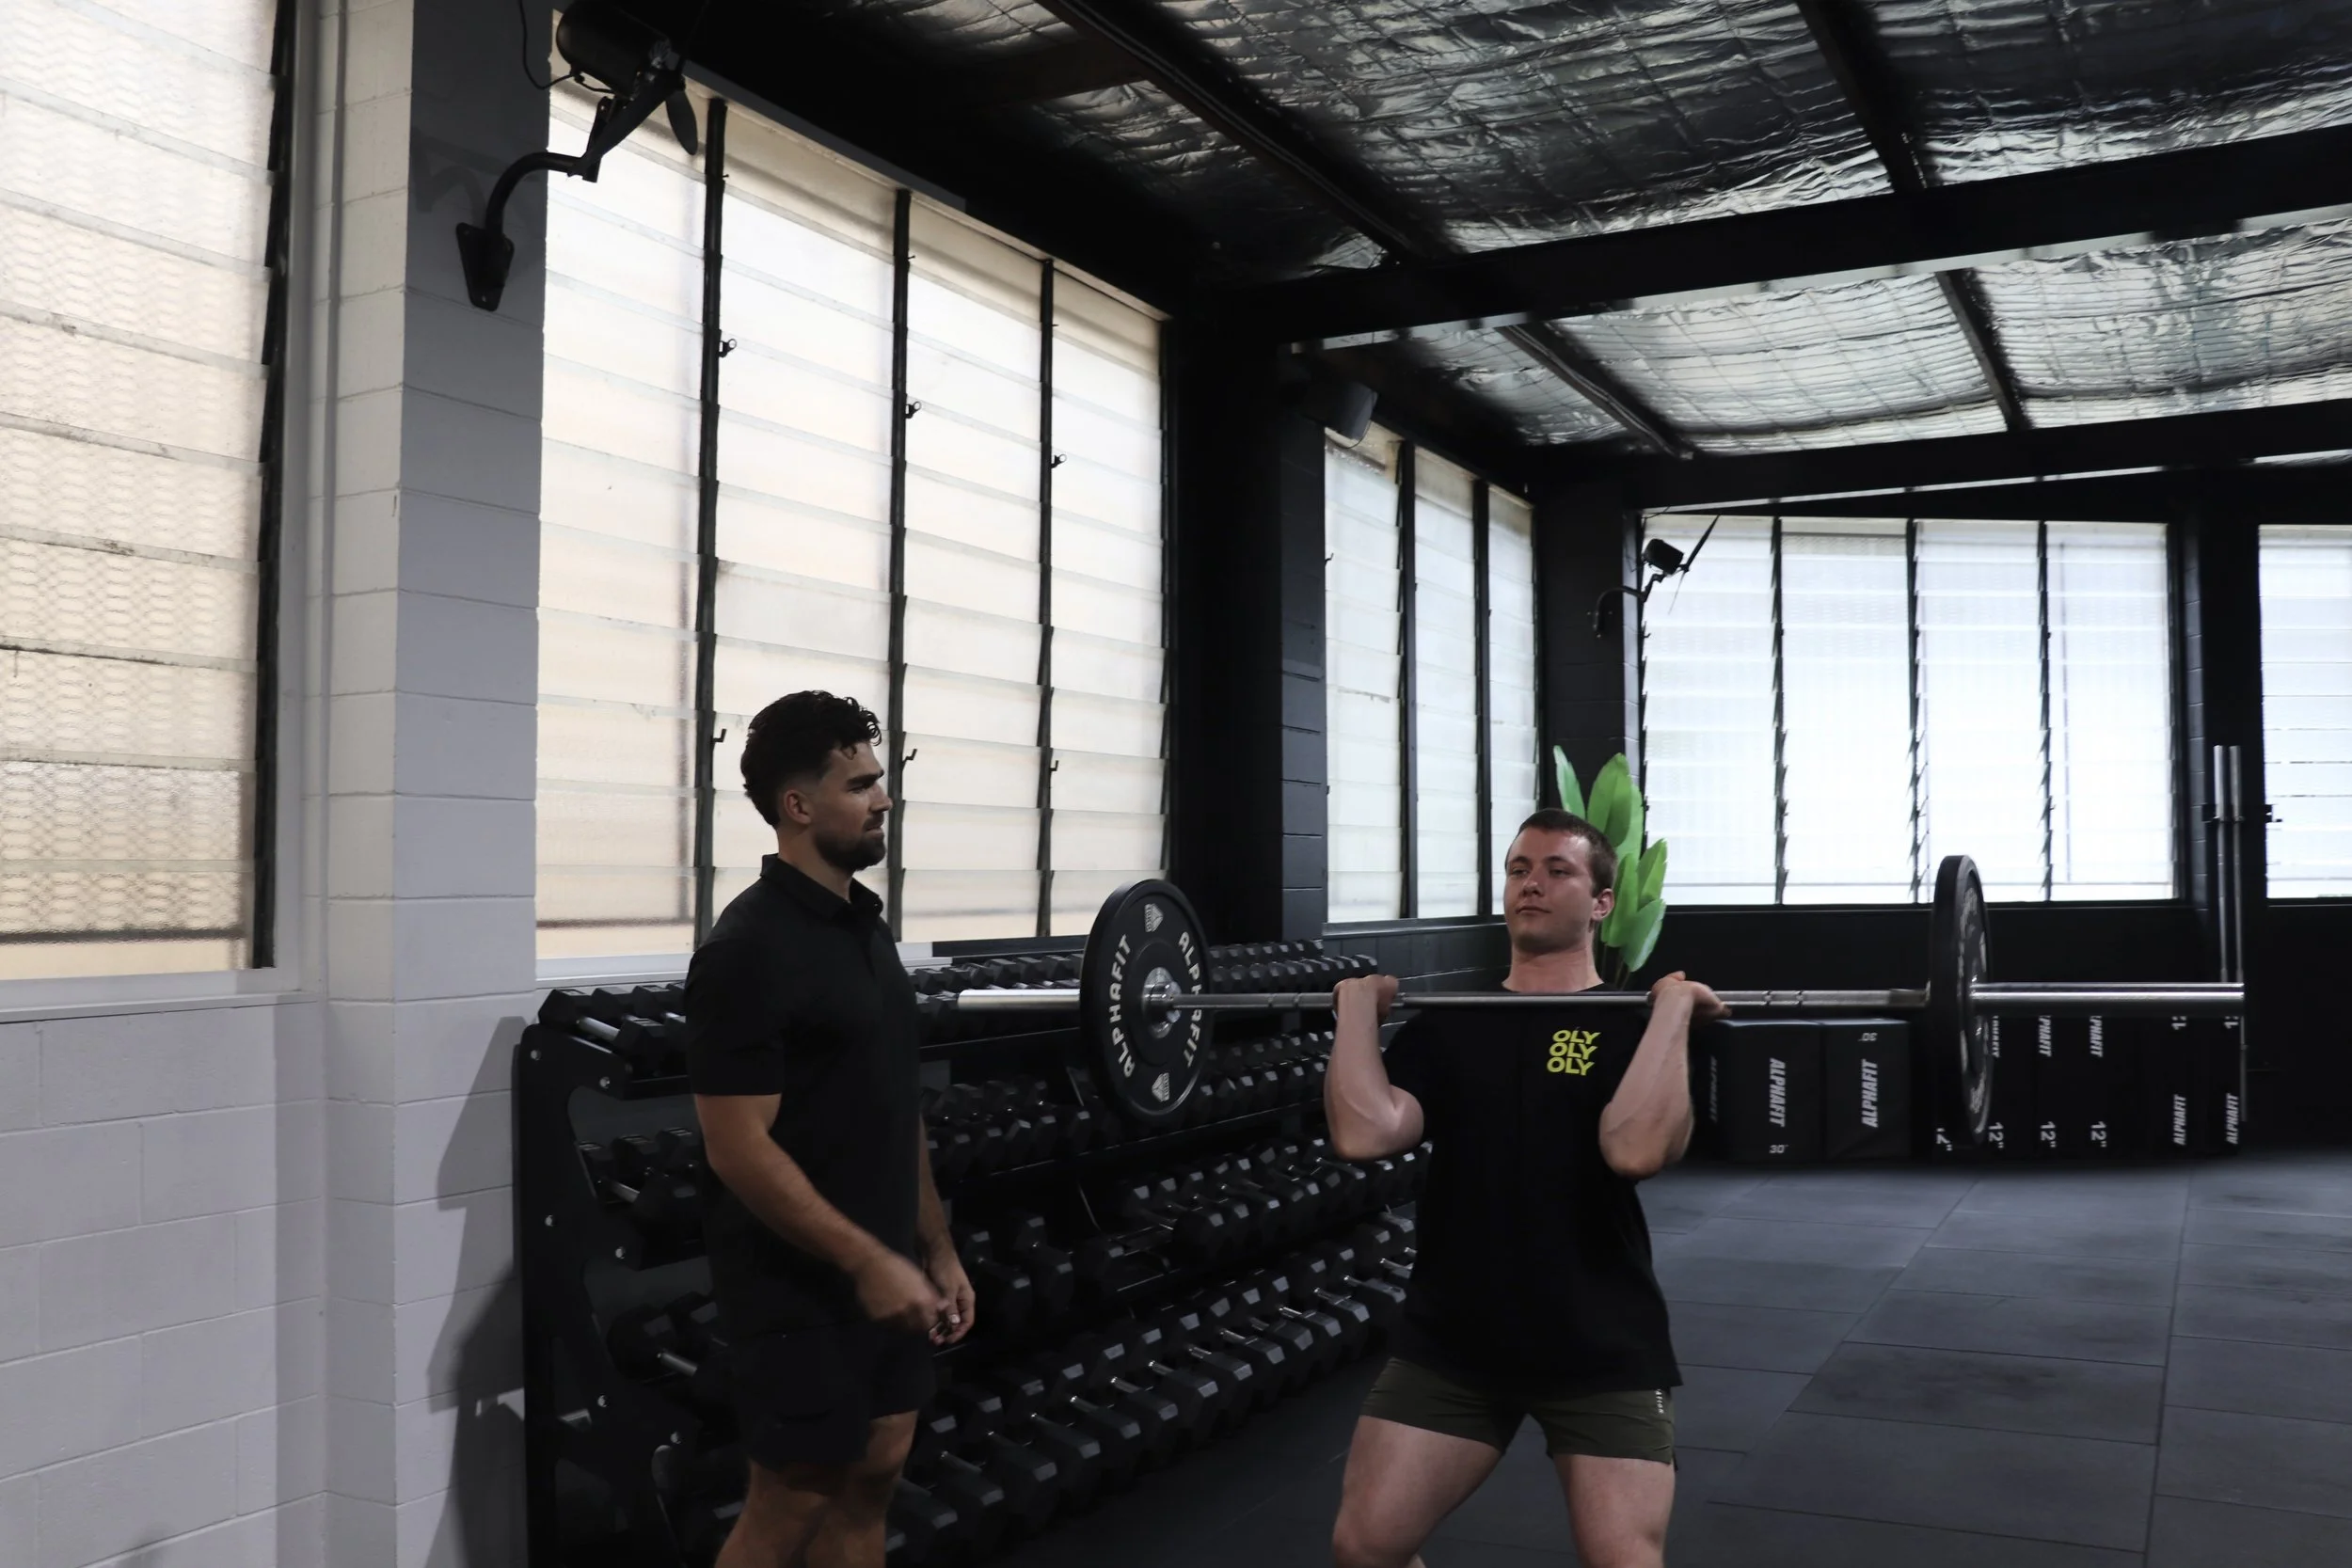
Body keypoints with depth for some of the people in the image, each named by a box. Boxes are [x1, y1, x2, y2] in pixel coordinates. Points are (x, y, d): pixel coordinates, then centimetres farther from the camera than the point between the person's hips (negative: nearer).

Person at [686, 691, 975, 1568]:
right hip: (801, 1284, -8)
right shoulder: (751, 948, -18)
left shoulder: (863, 922, 9)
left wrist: (936, 1249, 14)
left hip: (886, 1269, 8)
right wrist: (868, 1261, -21)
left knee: (869, 1482, 15)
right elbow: (739, 1148, -21)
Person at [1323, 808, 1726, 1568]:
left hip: (1600, 1347, -3)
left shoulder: (1633, 1026, -2)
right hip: (1452, 1338, 3)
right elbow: (1363, 1133, -12)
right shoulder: (1448, 1026, 6)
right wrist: (1359, 1006, -6)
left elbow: (1636, 1147, -24)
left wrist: (1673, 1007, -20)